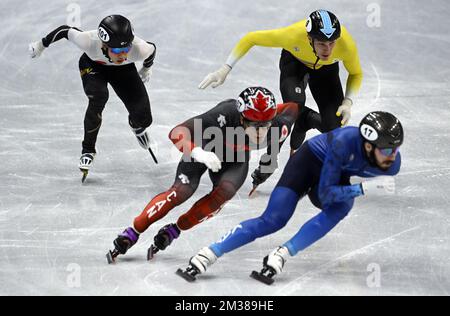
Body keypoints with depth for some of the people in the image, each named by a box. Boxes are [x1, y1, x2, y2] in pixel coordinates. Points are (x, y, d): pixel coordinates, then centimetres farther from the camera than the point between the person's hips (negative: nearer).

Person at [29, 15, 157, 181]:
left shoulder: (139, 49, -39)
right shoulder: (89, 42, -42)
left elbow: (152, 49, -14)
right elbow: (66, 30, -23)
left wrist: (146, 69, 7)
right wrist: (41, 45, -6)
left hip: (123, 70, 2)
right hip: (92, 65, -2)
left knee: (143, 119, -6)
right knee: (98, 98, -33)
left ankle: (136, 125, 37)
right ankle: (88, 150, -11)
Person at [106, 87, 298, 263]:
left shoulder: (277, 126, -34)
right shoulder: (225, 115, -44)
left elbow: (292, 108, -8)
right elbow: (177, 133, -46)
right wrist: (198, 153, -64)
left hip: (235, 157, 3)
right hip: (205, 146, -3)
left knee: (224, 192, -24)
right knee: (181, 191, -18)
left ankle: (174, 231, -6)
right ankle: (132, 233, -2)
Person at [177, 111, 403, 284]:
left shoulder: (392, 163, -27)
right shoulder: (345, 141, -41)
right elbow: (326, 193, -37)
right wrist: (363, 189, -44)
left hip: (337, 176, 4)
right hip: (309, 160, -4)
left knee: (341, 207, -31)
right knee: (273, 220, -17)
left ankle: (280, 256, -31)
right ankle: (206, 256, -12)